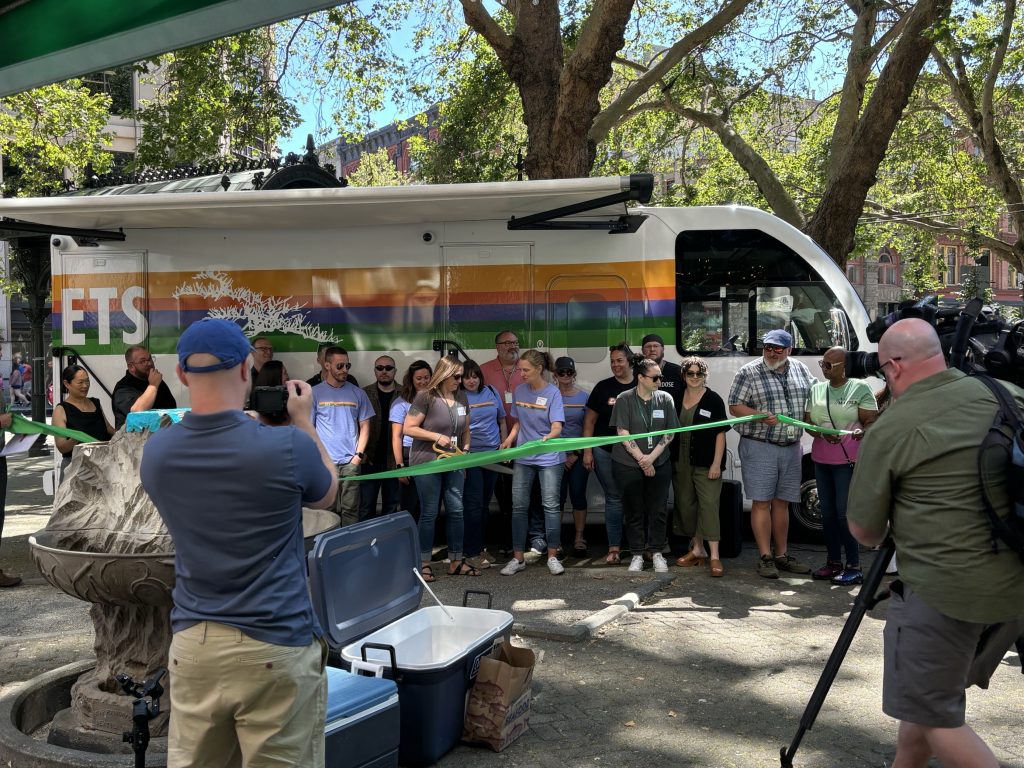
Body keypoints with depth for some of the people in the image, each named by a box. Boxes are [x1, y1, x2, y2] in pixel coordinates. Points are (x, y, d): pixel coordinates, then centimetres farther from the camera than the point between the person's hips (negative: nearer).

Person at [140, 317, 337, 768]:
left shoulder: (155, 453, -2)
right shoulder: (287, 446, -16)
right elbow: (326, 496, 6)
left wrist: (242, 420, 19)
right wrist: (303, 422, 14)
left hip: (192, 644, 4)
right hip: (275, 647, -4)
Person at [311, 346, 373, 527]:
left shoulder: (357, 393, 7)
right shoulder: (315, 393, 3)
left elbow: (364, 426, 9)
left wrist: (359, 454, -1)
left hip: (351, 461, 1)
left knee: (350, 509, 2)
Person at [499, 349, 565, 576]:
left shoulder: (552, 392, -10)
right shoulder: (519, 391, 5)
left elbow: (557, 428, -16)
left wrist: (546, 439, -37)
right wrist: (509, 440, -1)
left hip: (549, 458, -4)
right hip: (523, 458, 4)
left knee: (551, 505, -2)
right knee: (519, 506, 4)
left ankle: (552, 556, 11)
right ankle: (518, 558, 12)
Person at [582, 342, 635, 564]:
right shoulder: (603, 387, 2)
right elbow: (589, 421, 5)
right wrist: (587, 451, -1)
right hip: (605, 452, 0)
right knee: (614, 498, 4)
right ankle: (614, 547, 10)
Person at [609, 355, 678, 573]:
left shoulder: (665, 399, 3)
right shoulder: (624, 399, -4)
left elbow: (670, 433, 1)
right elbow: (623, 433, -7)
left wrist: (652, 457, -10)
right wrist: (641, 459, -11)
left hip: (659, 464, 2)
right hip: (628, 465, -2)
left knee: (659, 510, 3)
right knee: (634, 512, 4)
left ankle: (657, 553, 17)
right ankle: (637, 555, 15)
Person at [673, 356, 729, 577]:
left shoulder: (713, 399, -4)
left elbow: (721, 433, -6)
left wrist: (717, 463, -13)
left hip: (706, 463, -5)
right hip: (682, 462, 5)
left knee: (709, 505, -9)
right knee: (687, 505, 11)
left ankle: (715, 557, -7)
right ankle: (697, 550, 25)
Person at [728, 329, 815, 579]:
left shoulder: (800, 370, 10)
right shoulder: (749, 373, -5)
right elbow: (735, 406, -6)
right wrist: (760, 416, -20)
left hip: (791, 447, 5)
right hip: (759, 447, -5)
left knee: (782, 502, 12)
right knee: (762, 502, -3)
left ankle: (782, 555, 21)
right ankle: (765, 558, 2)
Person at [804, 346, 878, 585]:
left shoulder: (860, 388, -3)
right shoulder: (817, 389, 12)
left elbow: (871, 421, -6)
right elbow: (808, 421, 11)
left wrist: (861, 432, -28)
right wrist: (822, 433, -9)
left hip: (847, 460, -6)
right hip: (821, 459, 6)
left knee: (844, 512, -7)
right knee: (827, 512, 9)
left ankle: (854, 567, 2)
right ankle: (833, 563, 19)